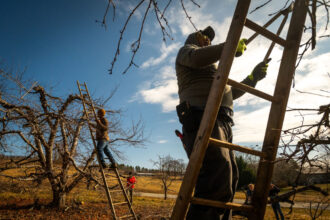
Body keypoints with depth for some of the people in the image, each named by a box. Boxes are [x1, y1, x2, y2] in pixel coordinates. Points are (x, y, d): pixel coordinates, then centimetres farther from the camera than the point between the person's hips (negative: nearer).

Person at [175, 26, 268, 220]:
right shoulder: (186, 50, 15)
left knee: (229, 177, 7)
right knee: (218, 176, -26)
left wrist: (253, 78, 29)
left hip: (222, 123, 10)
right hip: (202, 119, -10)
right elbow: (196, 58, -12)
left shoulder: (214, 68, 40)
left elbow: (231, 93, 39)